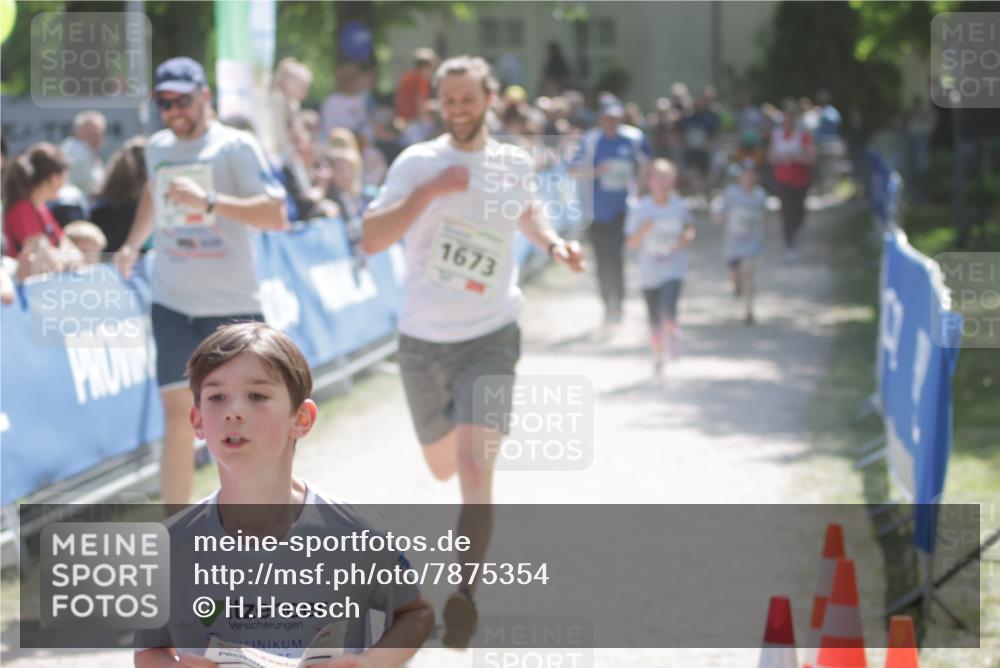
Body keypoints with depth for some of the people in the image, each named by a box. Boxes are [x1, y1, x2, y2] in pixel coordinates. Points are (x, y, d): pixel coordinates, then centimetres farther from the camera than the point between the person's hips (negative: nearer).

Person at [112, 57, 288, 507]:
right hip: (173, 304, 3)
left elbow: (275, 216, -19)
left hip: (233, 305, -3)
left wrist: (209, 202, -27)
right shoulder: (157, 148, 8)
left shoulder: (235, 147, -8)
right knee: (178, 416, -4)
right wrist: (133, 243, 25)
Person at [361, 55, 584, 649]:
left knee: (475, 467, -19)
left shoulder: (515, 164, 2)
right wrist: (429, 190, -26)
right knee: (443, 467, 18)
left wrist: (554, 244, 7)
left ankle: (466, 595, -13)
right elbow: (371, 239, -17)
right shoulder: (418, 162, -7)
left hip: (491, 338, -1)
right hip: (424, 339, 1)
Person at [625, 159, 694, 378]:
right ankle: (658, 356, 31)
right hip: (649, 271, 1)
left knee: (668, 310, -22)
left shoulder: (680, 206, -3)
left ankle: (673, 335, 11)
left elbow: (690, 228, 15)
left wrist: (685, 239, -6)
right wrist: (643, 230, -25)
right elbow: (632, 243, -6)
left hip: (673, 268, -1)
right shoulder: (639, 209, -7)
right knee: (655, 320, 9)